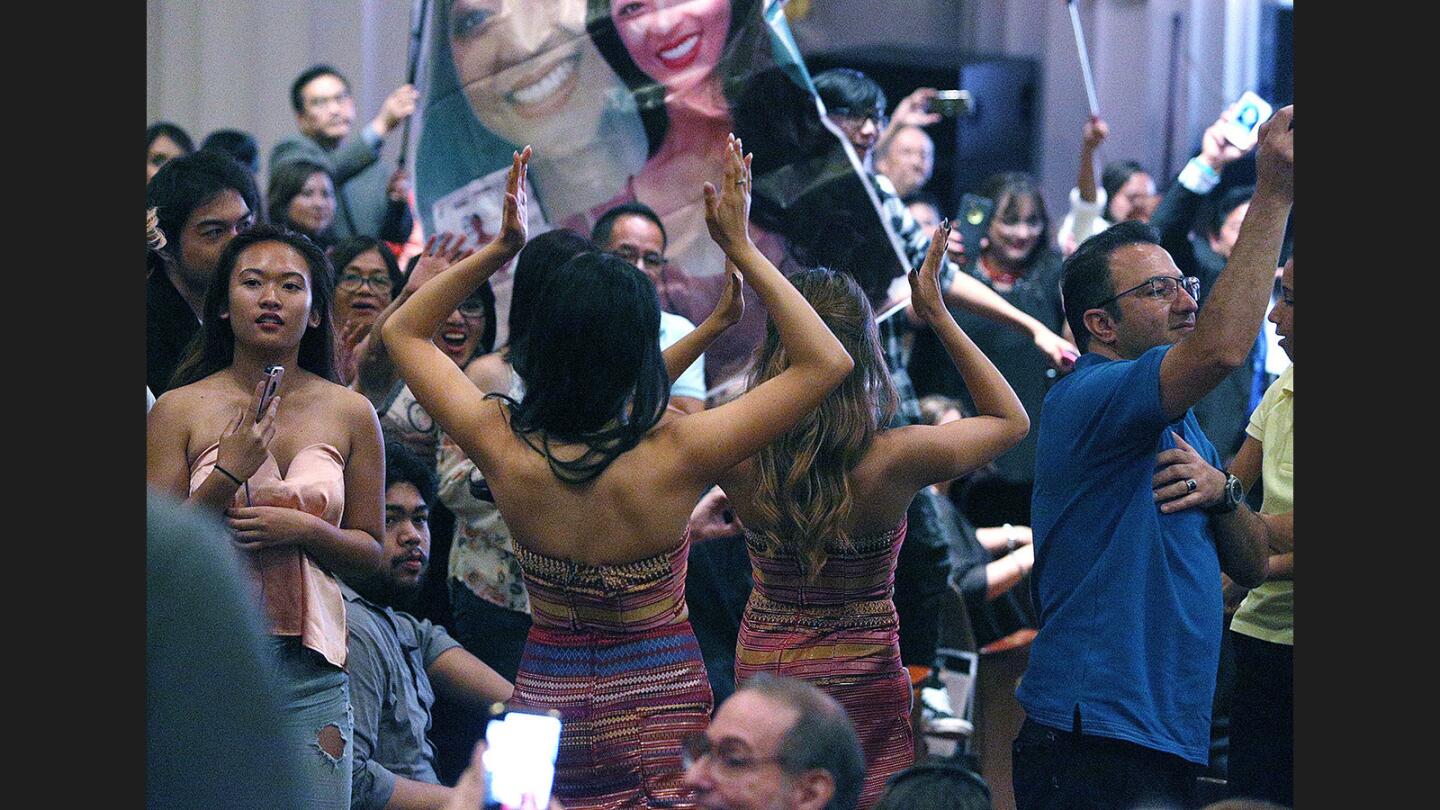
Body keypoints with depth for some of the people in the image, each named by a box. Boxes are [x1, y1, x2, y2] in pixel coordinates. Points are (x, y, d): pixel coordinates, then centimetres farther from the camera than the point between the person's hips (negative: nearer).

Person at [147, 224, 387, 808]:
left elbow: (370, 552, 10)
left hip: (309, 667, 2)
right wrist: (229, 471, -12)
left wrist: (302, 528, -9)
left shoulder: (350, 414, 5)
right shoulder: (179, 410, 1)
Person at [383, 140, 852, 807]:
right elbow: (827, 362, -17)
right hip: (662, 701, -3)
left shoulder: (503, 448, -17)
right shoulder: (674, 457, -25)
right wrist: (741, 250, -14)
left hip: (545, 696, 4)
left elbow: (401, 331, 1)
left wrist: (498, 249, -7)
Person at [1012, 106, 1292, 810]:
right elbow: (1221, 348, -29)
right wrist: (1274, 193, -25)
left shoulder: (1177, 426, 19)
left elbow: (1251, 566, 17)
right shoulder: (1088, 398, -12)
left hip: (1165, 741, 9)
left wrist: (1221, 494, -5)